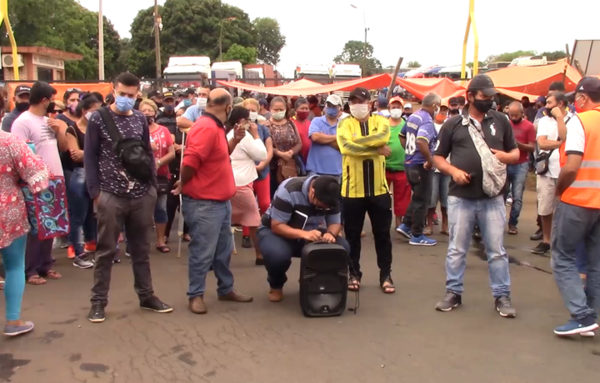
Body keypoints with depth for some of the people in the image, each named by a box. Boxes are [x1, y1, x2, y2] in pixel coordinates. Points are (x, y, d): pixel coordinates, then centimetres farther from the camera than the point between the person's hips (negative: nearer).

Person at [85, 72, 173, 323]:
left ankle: (146, 296, 23)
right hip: (111, 195, -4)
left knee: (141, 249, 13)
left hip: (142, 194, 4)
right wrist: (94, 191, -9)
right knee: (106, 250, 4)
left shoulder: (140, 119, 9)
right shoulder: (98, 119, -3)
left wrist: (153, 184, 6)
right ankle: (98, 301, 14)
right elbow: (90, 156, -3)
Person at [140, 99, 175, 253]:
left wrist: (159, 162, -15)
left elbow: (172, 153, 0)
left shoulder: (164, 130, 3)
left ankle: (161, 240, 16)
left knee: (161, 208, 7)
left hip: (161, 175, 2)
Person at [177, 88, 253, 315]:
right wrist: (184, 186, -10)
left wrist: (235, 139, 7)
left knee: (223, 250, 18)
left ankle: (226, 289, 30)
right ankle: (195, 295, 13)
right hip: (204, 203, -10)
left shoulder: (215, 127, 11)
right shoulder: (206, 127, -22)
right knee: (202, 252, 0)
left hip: (221, 201, 10)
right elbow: (189, 162, -27)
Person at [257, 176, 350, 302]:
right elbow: (276, 226, -28)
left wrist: (330, 233, -31)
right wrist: (304, 234, -43)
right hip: (276, 230, -4)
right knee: (277, 254, -39)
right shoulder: (288, 190, -30)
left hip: (310, 232, 5)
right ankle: (276, 285, -4)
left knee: (342, 247, -21)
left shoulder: (329, 195, -14)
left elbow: (335, 223, -6)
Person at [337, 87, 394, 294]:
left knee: (382, 233, 9)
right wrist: (377, 149, -18)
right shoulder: (345, 123, 0)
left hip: (378, 188, 1)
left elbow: (383, 137, -18)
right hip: (353, 189, -1)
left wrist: (358, 142, -19)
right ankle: (354, 274, 23)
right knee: (352, 234, 9)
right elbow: (347, 147, -20)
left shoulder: (380, 121, 5)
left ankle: (385, 275, 21)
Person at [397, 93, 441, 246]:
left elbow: (402, 135, 21)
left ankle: (406, 225, 21)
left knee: (417, 197, 23)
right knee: (422, 200, 1)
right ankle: (417, 236, 8)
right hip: (421, 165, -9)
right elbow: (421, 141, -36)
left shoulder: (412, 116, 9)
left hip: (410, 163, 9)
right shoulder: (427, 121, -20)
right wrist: (430, 159, -25)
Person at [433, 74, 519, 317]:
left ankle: (502, 296, 17)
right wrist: (453, 171, -11)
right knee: (456, 249, 8)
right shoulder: (453, 124, 4)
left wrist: (505, 156, -9)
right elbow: (438, 157, 8)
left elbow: (516, 153, 14)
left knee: (497, 250, 6)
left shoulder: (501, 121, 8)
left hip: (492, 198, 1)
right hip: (460, 198, -1)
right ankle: (453, 293, 20)